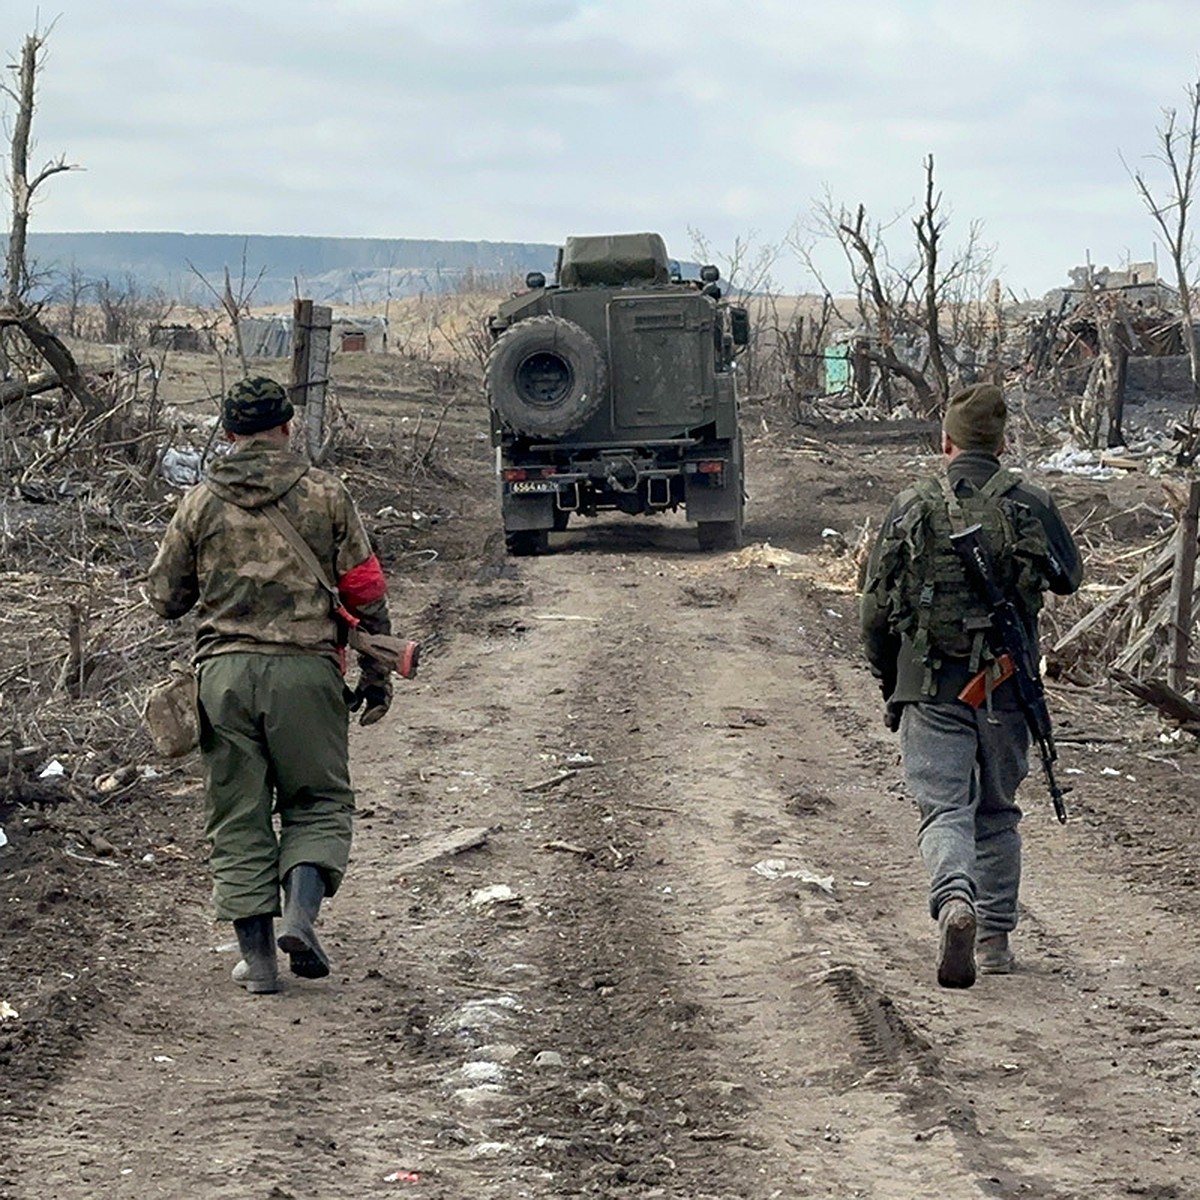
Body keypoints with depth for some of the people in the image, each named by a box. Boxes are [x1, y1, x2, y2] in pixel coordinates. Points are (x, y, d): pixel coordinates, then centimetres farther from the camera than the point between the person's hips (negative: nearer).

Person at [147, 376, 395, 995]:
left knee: (238, 816, 8)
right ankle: (299, 914, -10)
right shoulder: (324, 493, 3)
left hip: (224, 670, 1)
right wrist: (376, 674, 10)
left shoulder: (200, 501, 6)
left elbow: (163, 597, 10)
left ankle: (256, 955, 6)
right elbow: (365, 590, 2)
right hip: (304, 667, -1)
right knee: (317, 802, 12)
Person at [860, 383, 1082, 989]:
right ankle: (995, 937, 19)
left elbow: (875, 608, 3)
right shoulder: (1032, 506, -1)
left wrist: (889, 683, 16)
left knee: (945, 808, -3)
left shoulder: (912, 509, -2)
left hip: (932, 688, -1)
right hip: (1005, 688, 2)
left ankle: (955, 900, -31)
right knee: (997, 812, 17)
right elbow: (1069, 577, 17)